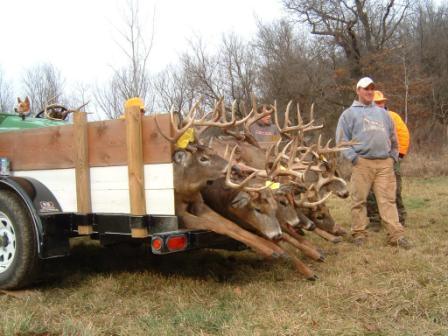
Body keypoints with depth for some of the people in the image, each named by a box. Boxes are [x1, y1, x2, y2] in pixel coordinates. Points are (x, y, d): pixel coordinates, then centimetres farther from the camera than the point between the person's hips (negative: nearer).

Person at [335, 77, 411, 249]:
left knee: (388, 199, -2)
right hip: (362, 163, -3)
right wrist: (353, 157, -9)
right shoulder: (349, 113, 7)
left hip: (385, 163, 3)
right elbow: (341, 139, 0)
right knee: (359, 200, -1)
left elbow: (393, 137, 26)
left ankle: (396, 235, -4)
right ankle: (359, 233, 9)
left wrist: (393, 155, 15)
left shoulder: (382, 113, 22)